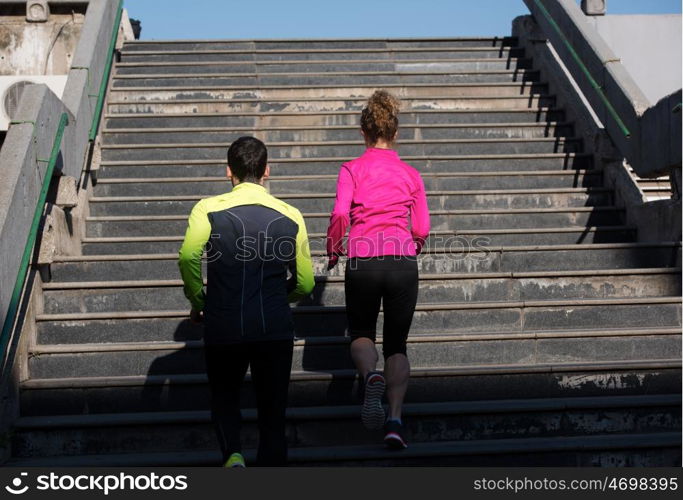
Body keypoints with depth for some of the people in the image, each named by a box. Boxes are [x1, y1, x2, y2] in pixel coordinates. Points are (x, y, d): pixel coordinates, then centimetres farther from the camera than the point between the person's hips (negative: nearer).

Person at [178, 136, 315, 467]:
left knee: (224, 396, 22)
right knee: (272, 411, 11)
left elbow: (188, 257, -17)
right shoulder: (290, 216, 6)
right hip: (276, 328, 1)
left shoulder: (209, 209, 0)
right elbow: (305, 282, 9)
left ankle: (232, 453, -4)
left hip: (224, 326, -1)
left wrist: (197, 301, -2)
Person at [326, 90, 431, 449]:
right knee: (397, 344, 12)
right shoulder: (411, 174, 9)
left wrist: (332, 250, 8)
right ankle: (395, 420, -4)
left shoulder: (352, 169, 3)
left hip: (362, 262, -1)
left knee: (361, 334, 18)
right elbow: (422, 230, 8)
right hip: (403, 263, 2)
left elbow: (339, 216, -9)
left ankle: (370, 375, -16)